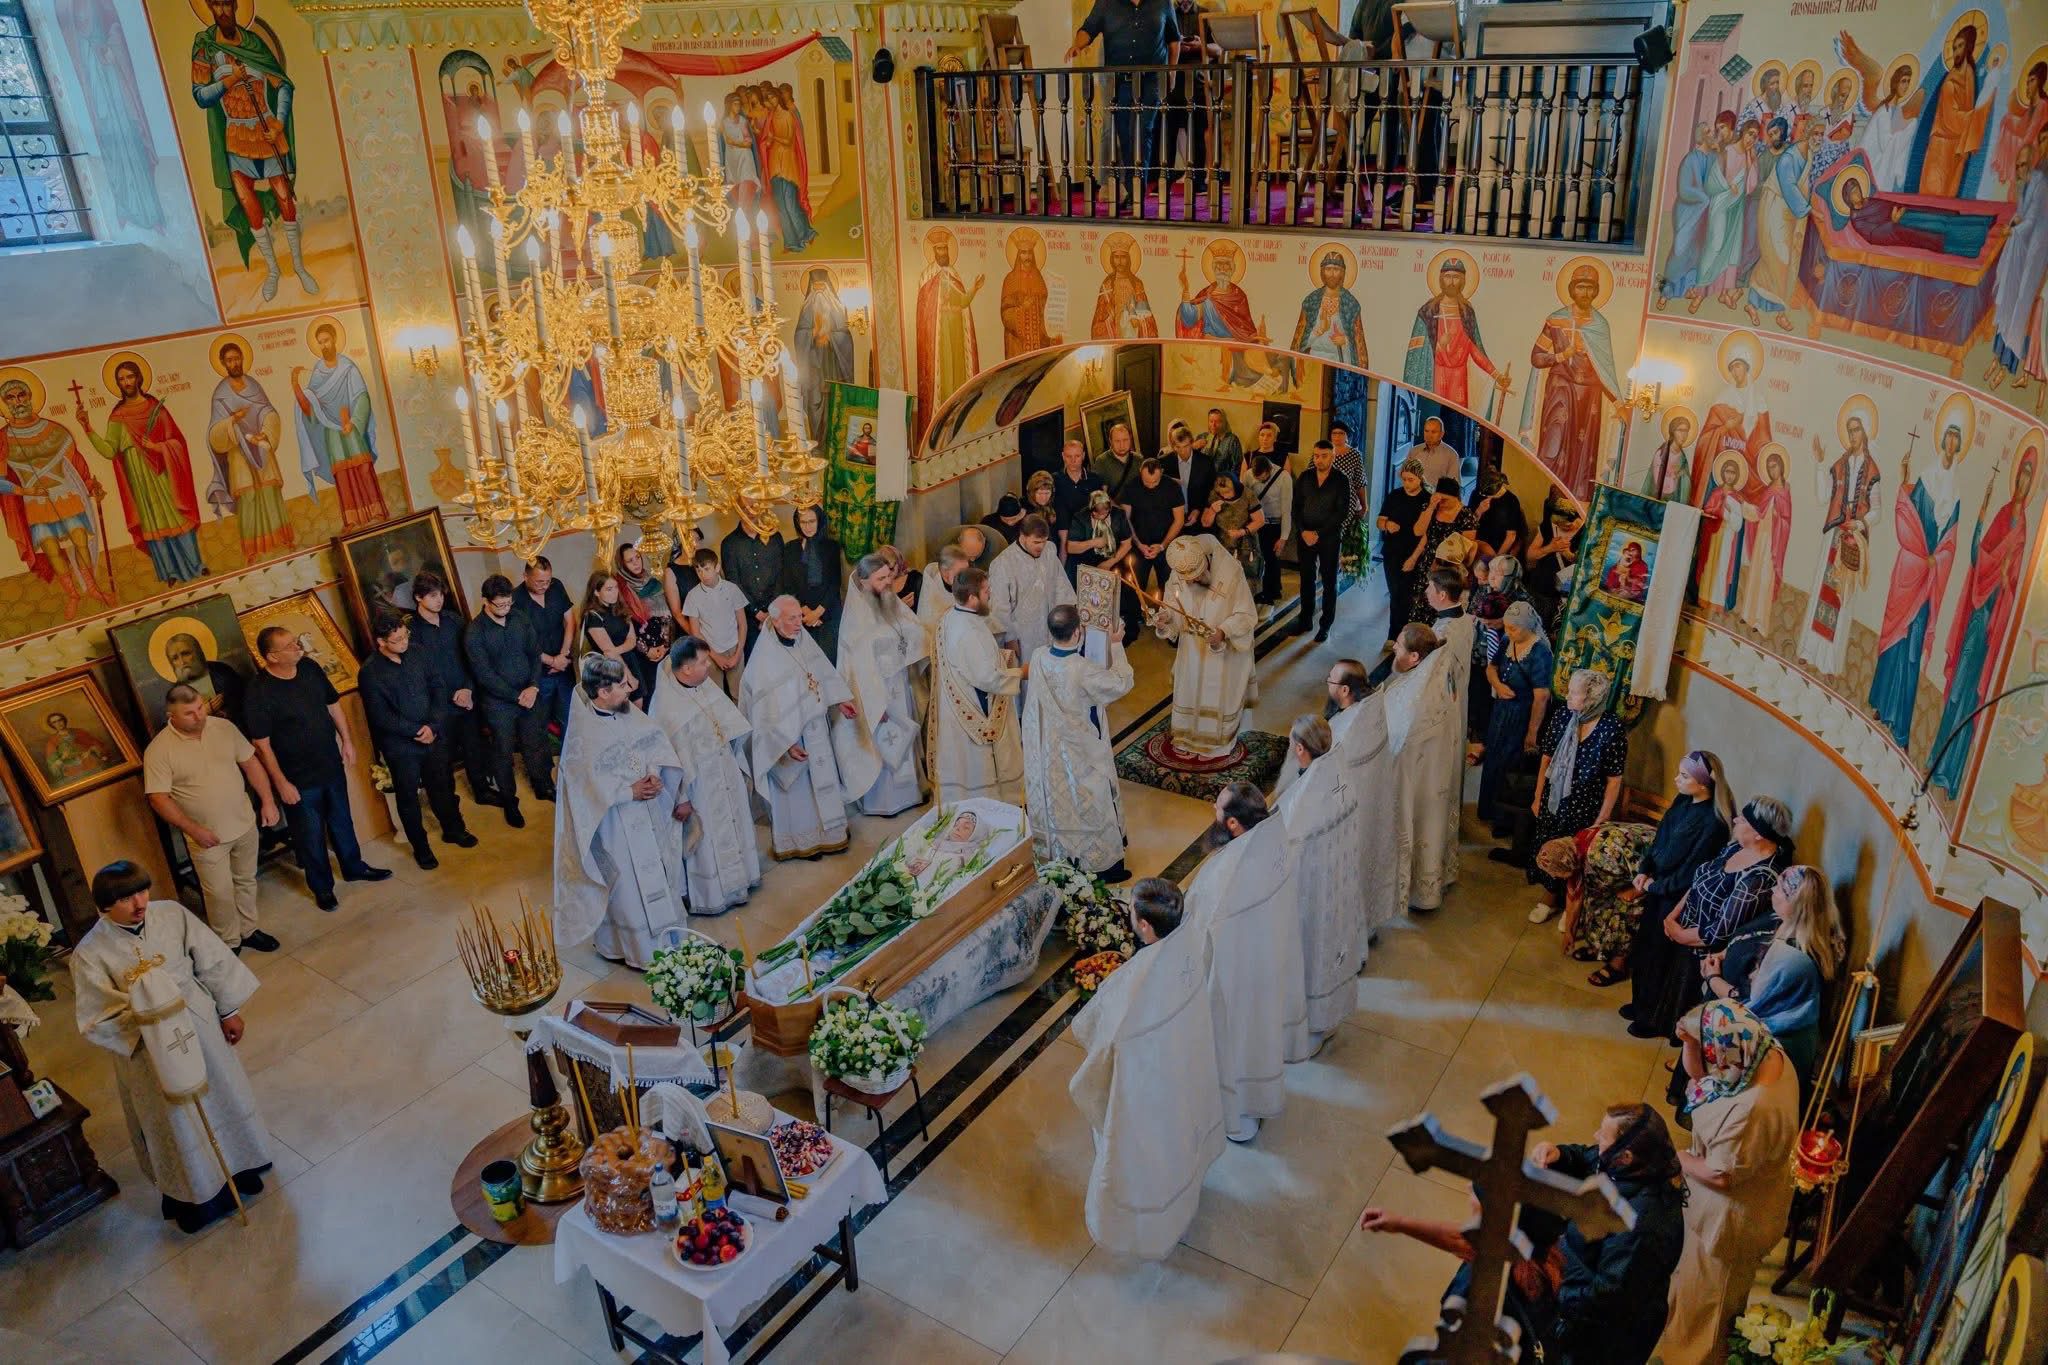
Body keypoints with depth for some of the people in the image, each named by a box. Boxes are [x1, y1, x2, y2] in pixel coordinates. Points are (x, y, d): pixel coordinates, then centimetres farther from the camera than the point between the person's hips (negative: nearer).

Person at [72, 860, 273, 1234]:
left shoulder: (172, 914, -14)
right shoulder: (90, 954, -21)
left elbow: (212, 962, -3)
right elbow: (95, 1021, -15)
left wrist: (229, 1010, 2)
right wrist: (138, 1016, -31)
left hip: (200, 1024, 3)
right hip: (150, 1048, -3)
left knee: (223, 1095, 22)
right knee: (176, 1123, 14)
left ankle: (238, 1166, 49)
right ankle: (195, 1193, 38)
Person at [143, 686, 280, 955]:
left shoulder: (224, 727, -5)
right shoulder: (159, 750, -17)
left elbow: (251, 763, 4)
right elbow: (158, 799, -17)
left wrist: (268, 801, -3)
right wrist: (193, 829, -22)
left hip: (245, 824, 4)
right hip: (207, 835, -4)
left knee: (246, 881, 19)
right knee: (220, 893, 5)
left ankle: (248, 930, 38)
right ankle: (229, 943, 24)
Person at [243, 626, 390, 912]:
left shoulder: (311, 671, -7)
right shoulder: (258, 692, -24)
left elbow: (332, 704, 10)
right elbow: (261, 744, -19)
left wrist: (346, 740, 9)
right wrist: (281, 783, -17)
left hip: (331, 766, 5)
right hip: (298, 779, -5)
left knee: (341, 821, 23)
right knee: (311, 835, 12)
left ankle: (354, 867, 45)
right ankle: (322, 887, 32)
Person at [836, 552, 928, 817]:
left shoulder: (894, 604, 2)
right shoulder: (856, 619, -19)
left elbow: (917, 636, 3)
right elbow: (861, 665, -19)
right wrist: (877, 703, -20)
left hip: (902, 687, 7)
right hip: (877, 690, -7)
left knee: (905, 740, 17)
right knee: (883, 743, 5)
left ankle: (909, 790, 32)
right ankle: (882, 800, 20)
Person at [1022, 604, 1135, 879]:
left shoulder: (1039, 656, -14)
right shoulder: (1082, 670, -32)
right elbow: (1123, 683, -16)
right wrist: (1116, 645, -8)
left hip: (1047, 747, 6)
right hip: (1081, 752, -6)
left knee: (1056, 798, 24)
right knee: (1092, 804, 12)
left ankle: (1058, 851, 42)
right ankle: (1102, 864, 26)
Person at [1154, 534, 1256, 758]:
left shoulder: (1230, 572, -29)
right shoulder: (1178, 575, -16)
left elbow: (1247, 616, -21)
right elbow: (1170, 605, 0)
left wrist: (1223, 631, -37)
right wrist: (1164, 618, -23)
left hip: (1223, 650, -4)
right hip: (1191, 648, 4)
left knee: (1217, 694, 10)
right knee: (1189, 689, 16)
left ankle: (1216, 741, 31)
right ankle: (1190, 735, 37)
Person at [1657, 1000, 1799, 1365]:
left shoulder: (1751, 1110, -43)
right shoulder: (1768, 1053, -17)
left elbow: (1721, 1175, -29)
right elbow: (1700, 1075, -2)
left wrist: (1675, 1157, -12)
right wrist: (1691, 1042, -20)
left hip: (1733, 1214, -9)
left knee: (1708, 1292, 20)